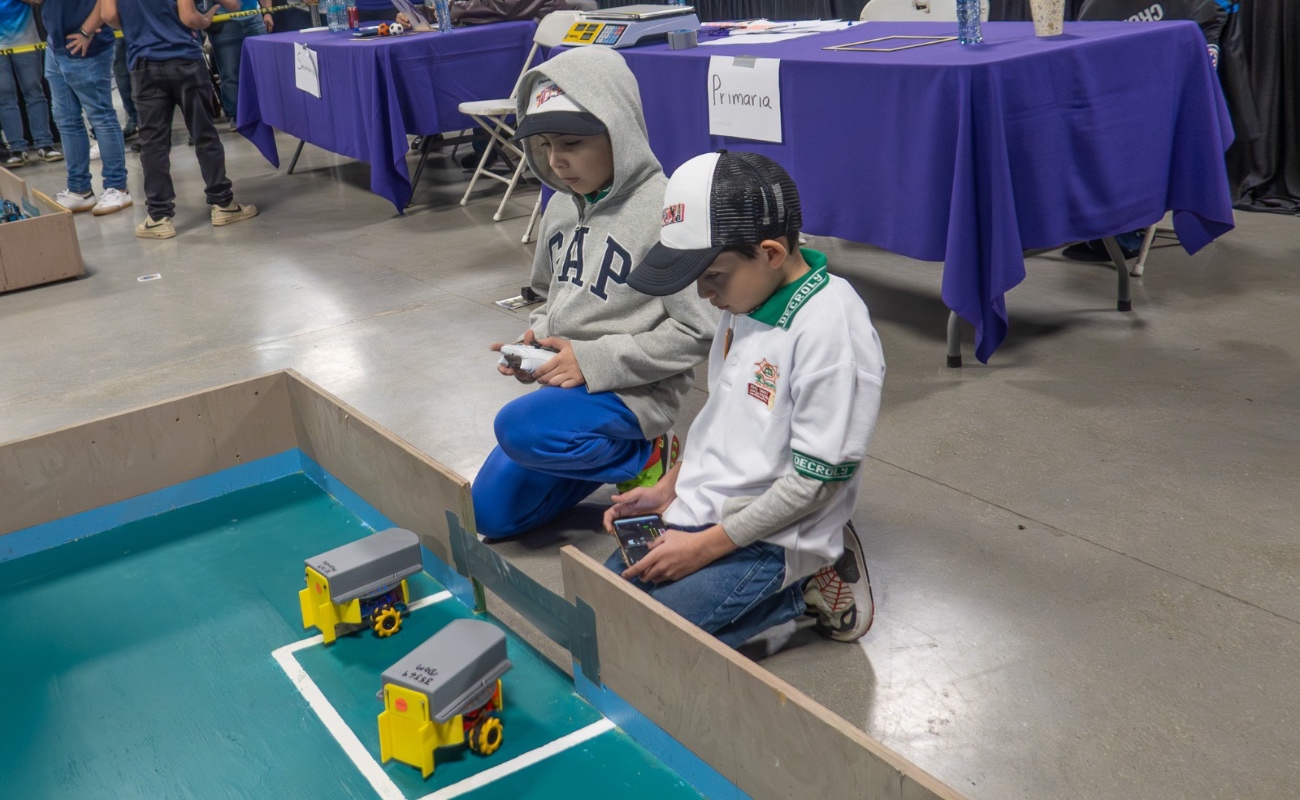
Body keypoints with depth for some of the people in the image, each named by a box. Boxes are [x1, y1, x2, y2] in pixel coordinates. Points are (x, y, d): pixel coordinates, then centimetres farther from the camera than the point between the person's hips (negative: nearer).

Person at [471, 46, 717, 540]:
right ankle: (617, 454, 23)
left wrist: (594, 360, -21)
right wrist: (536, 340, -3)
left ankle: (645, 459, -6)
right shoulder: (562, 206, 4)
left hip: (632, 393, -8)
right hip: (563, 384, 8)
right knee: (491, 513, 10)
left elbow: (697, 329, -20)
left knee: (519, 427, -34)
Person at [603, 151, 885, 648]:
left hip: (770, 539, -9)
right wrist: (667, 489, 8)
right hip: (700, 512, 9)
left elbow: (817, 479, -21)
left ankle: (800, 592, -1)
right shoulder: (747, 298, 3)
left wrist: (708, 544, -18)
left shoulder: (830, 326, -24)